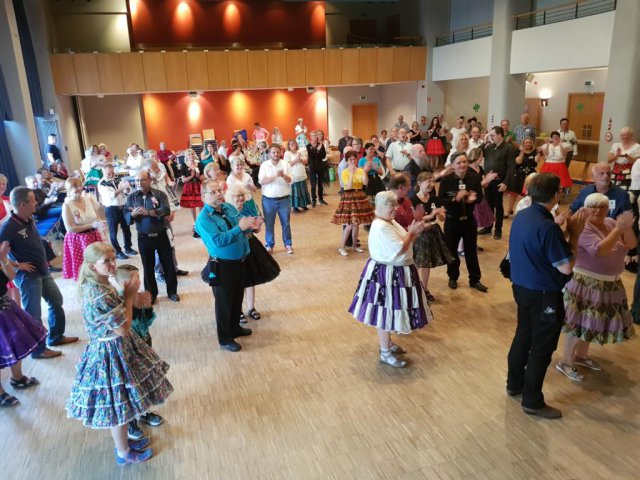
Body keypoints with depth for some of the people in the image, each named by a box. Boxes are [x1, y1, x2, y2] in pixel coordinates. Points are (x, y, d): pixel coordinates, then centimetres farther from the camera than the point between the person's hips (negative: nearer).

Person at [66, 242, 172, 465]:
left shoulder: (95, 285, -1)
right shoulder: (100, 296, -32)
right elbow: (123, 329, -24)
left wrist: (128, 295, 1)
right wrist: (129, 296, -19)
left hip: (110, 348, 10)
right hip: (112, 353, -9)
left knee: (119, 404, 26)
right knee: (119, 405, 11)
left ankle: (123, 440, 46)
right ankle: (124, 453, 32)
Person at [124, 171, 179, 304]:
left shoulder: (159, 194, -5)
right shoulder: (131, 197, 2)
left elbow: (166, 210, -20)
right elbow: (126, 217, -4)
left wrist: (148, 212, -29)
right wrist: (133, 214, -26)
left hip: (161, 235, -1)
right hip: (144, 238, 1)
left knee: (168, 264, 8)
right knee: (148, 267, 11)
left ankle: (172, 291, 25)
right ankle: (151, 294, 26)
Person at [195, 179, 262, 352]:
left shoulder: (229, 208, 3)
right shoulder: (203, 219, -19)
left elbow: (240, 229, 10)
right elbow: (218, 241, -31)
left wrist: (251, 226, -12)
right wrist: (239, 227, -33)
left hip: (240, 262, 7)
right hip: (223, 266, -7)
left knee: (237, 298, 23)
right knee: (224, 302, 8)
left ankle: (235, 328, 45)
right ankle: (225, 339, 25)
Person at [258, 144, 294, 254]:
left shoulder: (285, 164, 1)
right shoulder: (264, 165, -4)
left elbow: (290, 180, -3)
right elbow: (261, 181, -14)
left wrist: (284, 176, -24)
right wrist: (275, 176, -25)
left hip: (284, 199, 1)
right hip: (269, 199, -1)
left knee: (286, 223, 10)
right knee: (269, 224, 8)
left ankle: (288, 244, 24)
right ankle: (269, 245, 22)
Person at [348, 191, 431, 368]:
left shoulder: (391, 222, 9)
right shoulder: (380, 227, -24)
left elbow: (403, 243, 13)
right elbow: (398, 250, -28)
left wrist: (415, 232, -3)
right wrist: (411, 232, -15)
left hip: (395, 272, 10)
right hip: (386, 274, -10)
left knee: (389, 311, 22)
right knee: (386, 313, 2)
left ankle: (387, 343, 38)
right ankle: (385, 353, 16)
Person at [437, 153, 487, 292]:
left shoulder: (475, 178, -5)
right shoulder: (446, 180, -12)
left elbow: (480, 197, -2)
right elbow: (440, 200, -14)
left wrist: (473, 198, -25)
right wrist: (455, 198, -29)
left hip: (469, 219, 2)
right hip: (452, 220, -2)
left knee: (471, 250, 13)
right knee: (452, 250, 12)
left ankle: (475, 280, 28)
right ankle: (453, 278, 33)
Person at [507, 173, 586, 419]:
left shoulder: (521, 216, 0)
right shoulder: (548, 226, -27)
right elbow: (566, 267, -22)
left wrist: (564, 231, 4)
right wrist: (574, 234, -14)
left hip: (522, 287, 9)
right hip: (544, 295, -8)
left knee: (523, 335, 22)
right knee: (541, 347, 6)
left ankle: (514, 384, 38)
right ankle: (532, 401, 20)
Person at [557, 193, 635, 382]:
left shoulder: (611, 223, 5)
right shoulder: (583, 228, -18)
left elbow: (631, 245, 0)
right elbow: (600, 250, -30)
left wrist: (627, 228, -18)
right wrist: (618, 229, -29)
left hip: (610, 284, 8)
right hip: (586, 283, -8)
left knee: (592, 322, 19)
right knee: (579, 323, -1)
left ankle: (581, 355, 36)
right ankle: (565, 362, 12)